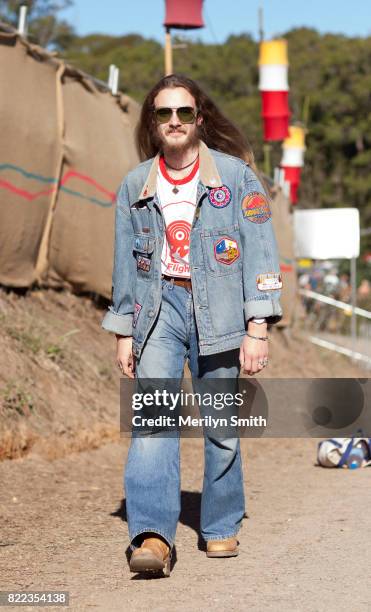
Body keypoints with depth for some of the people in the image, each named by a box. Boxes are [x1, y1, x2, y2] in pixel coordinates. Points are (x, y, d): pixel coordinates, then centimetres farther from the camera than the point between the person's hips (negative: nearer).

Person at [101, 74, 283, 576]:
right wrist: (124, 334, 11)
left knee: (222, 428, 3)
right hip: (159, 309, 2)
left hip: (218, 311, -1)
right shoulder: (135, 186, 10)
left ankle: (221, 528, 21)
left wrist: (257, 328, -9)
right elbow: (125, 264, 15)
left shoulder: (235, 175, 1)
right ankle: (152, 535, -24)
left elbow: (259, 252, -2)